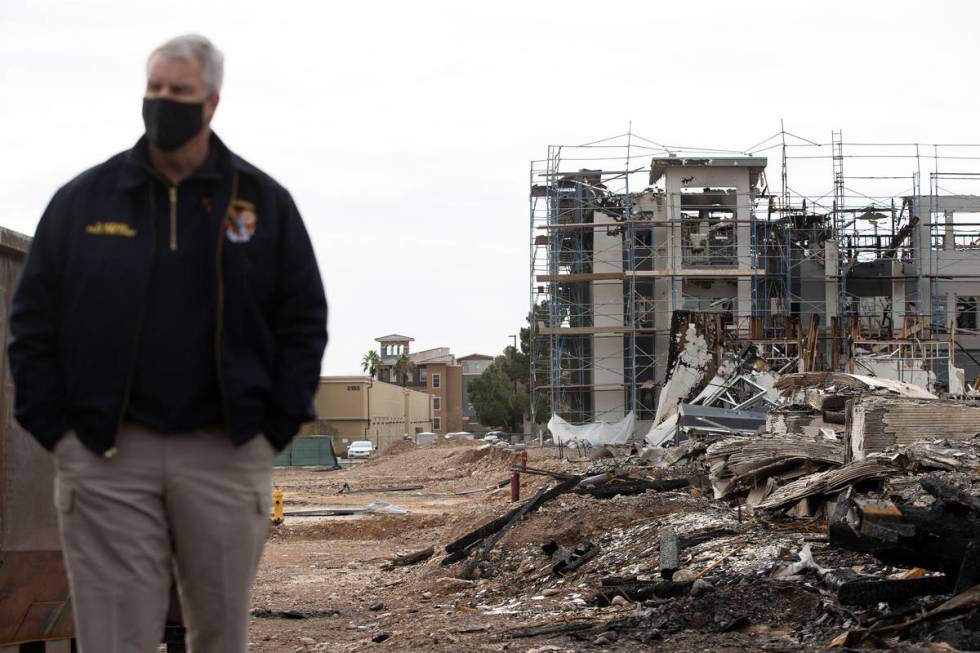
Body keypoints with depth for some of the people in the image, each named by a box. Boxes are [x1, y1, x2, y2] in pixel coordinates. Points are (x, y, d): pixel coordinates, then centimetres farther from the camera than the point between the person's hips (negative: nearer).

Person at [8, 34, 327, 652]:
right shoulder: (83, 199, 6)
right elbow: (33, 322, 8)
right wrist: (56, 431, -1)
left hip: (225, 457, 1)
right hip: (105, 458, 0)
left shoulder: (263, 201, 7)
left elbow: (304, 321, 8)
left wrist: (274, 431, 0)